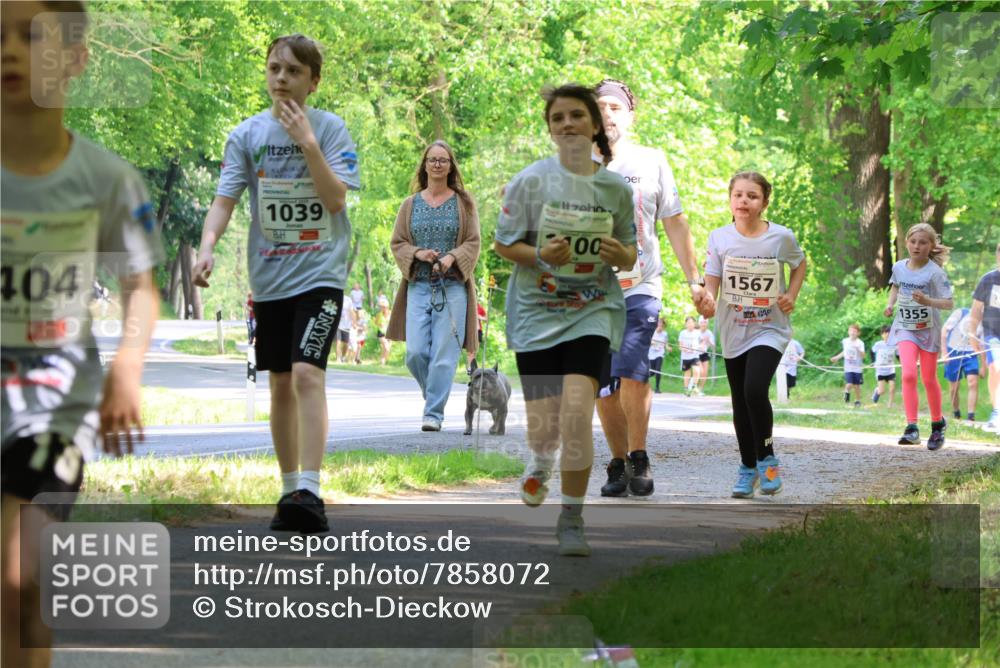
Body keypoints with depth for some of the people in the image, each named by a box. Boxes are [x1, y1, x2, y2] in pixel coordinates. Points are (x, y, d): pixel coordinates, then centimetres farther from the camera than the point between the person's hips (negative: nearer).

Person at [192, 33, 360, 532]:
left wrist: (307, 142, -18)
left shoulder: (331, 129, -3)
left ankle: (310, 492, -24)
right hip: (269, 279, 4)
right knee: (280, 384, 10)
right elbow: (225, 198, -3)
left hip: (320, 273, -4)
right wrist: (207, 245, -20)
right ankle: (289, 491, 22)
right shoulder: (247, 134, 3)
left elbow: (336, 199, -11)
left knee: (307, 374, -20)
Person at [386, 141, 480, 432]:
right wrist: (417, 254, -10)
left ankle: (434, 413, -4)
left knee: (444, 353, -8)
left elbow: (473, 243, 3)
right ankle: (434, 394, 21)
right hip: (419, 286, 2)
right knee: (415, 353, -7)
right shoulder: (410, 205, 12)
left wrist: (452, 258, -15)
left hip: (452, 286, -2)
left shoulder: (464, 203, 8)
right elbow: (397, 243, 10)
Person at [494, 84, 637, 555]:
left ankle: (572, 521, -6)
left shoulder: (616, 188, 1)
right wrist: (541, 255, -19)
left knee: (577, 414, -20)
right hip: (536, 312, 0)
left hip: (592, 312, 0)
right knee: (543, 427, 4)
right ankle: (541, 461, 44)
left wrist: (619, 255, -13)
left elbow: (630, 256, 11)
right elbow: (502, 244, 0)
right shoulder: (531, 181, -4)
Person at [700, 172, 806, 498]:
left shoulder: (781, 237, -8)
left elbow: (799, 264, 12)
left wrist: (791, 295, -4)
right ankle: (748, 467, 27)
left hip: (770, 328, -3)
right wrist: (707, 302, -28)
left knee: (755, 390, -22)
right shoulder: (719, 238, -5)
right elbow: (711, 279, -7)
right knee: (740, 402, 10)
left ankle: (766, 458, -2)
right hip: (733, 331, 3)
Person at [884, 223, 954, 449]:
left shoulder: (935, 273, -15)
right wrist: (890, 303, 4)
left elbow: (949, 303, -18)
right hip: (905, 328, 2)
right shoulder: (899, 267, -1)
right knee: (909, 374, -18)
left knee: (929, 380, 8)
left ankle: (938, 423, 32)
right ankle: (912, 428, -20)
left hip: (928, 329, -2)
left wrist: (927, 301, -34)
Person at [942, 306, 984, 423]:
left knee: (973, 383, -16)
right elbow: (944, 330, -4)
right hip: (954, 353, -2)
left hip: (970, 355, 2)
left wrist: (984, 366, 14)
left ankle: (971, 417, -15)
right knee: (954, 387, 5)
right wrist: (944, 351, -9)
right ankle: (956, 415, 26)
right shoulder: (960, 313, -5)